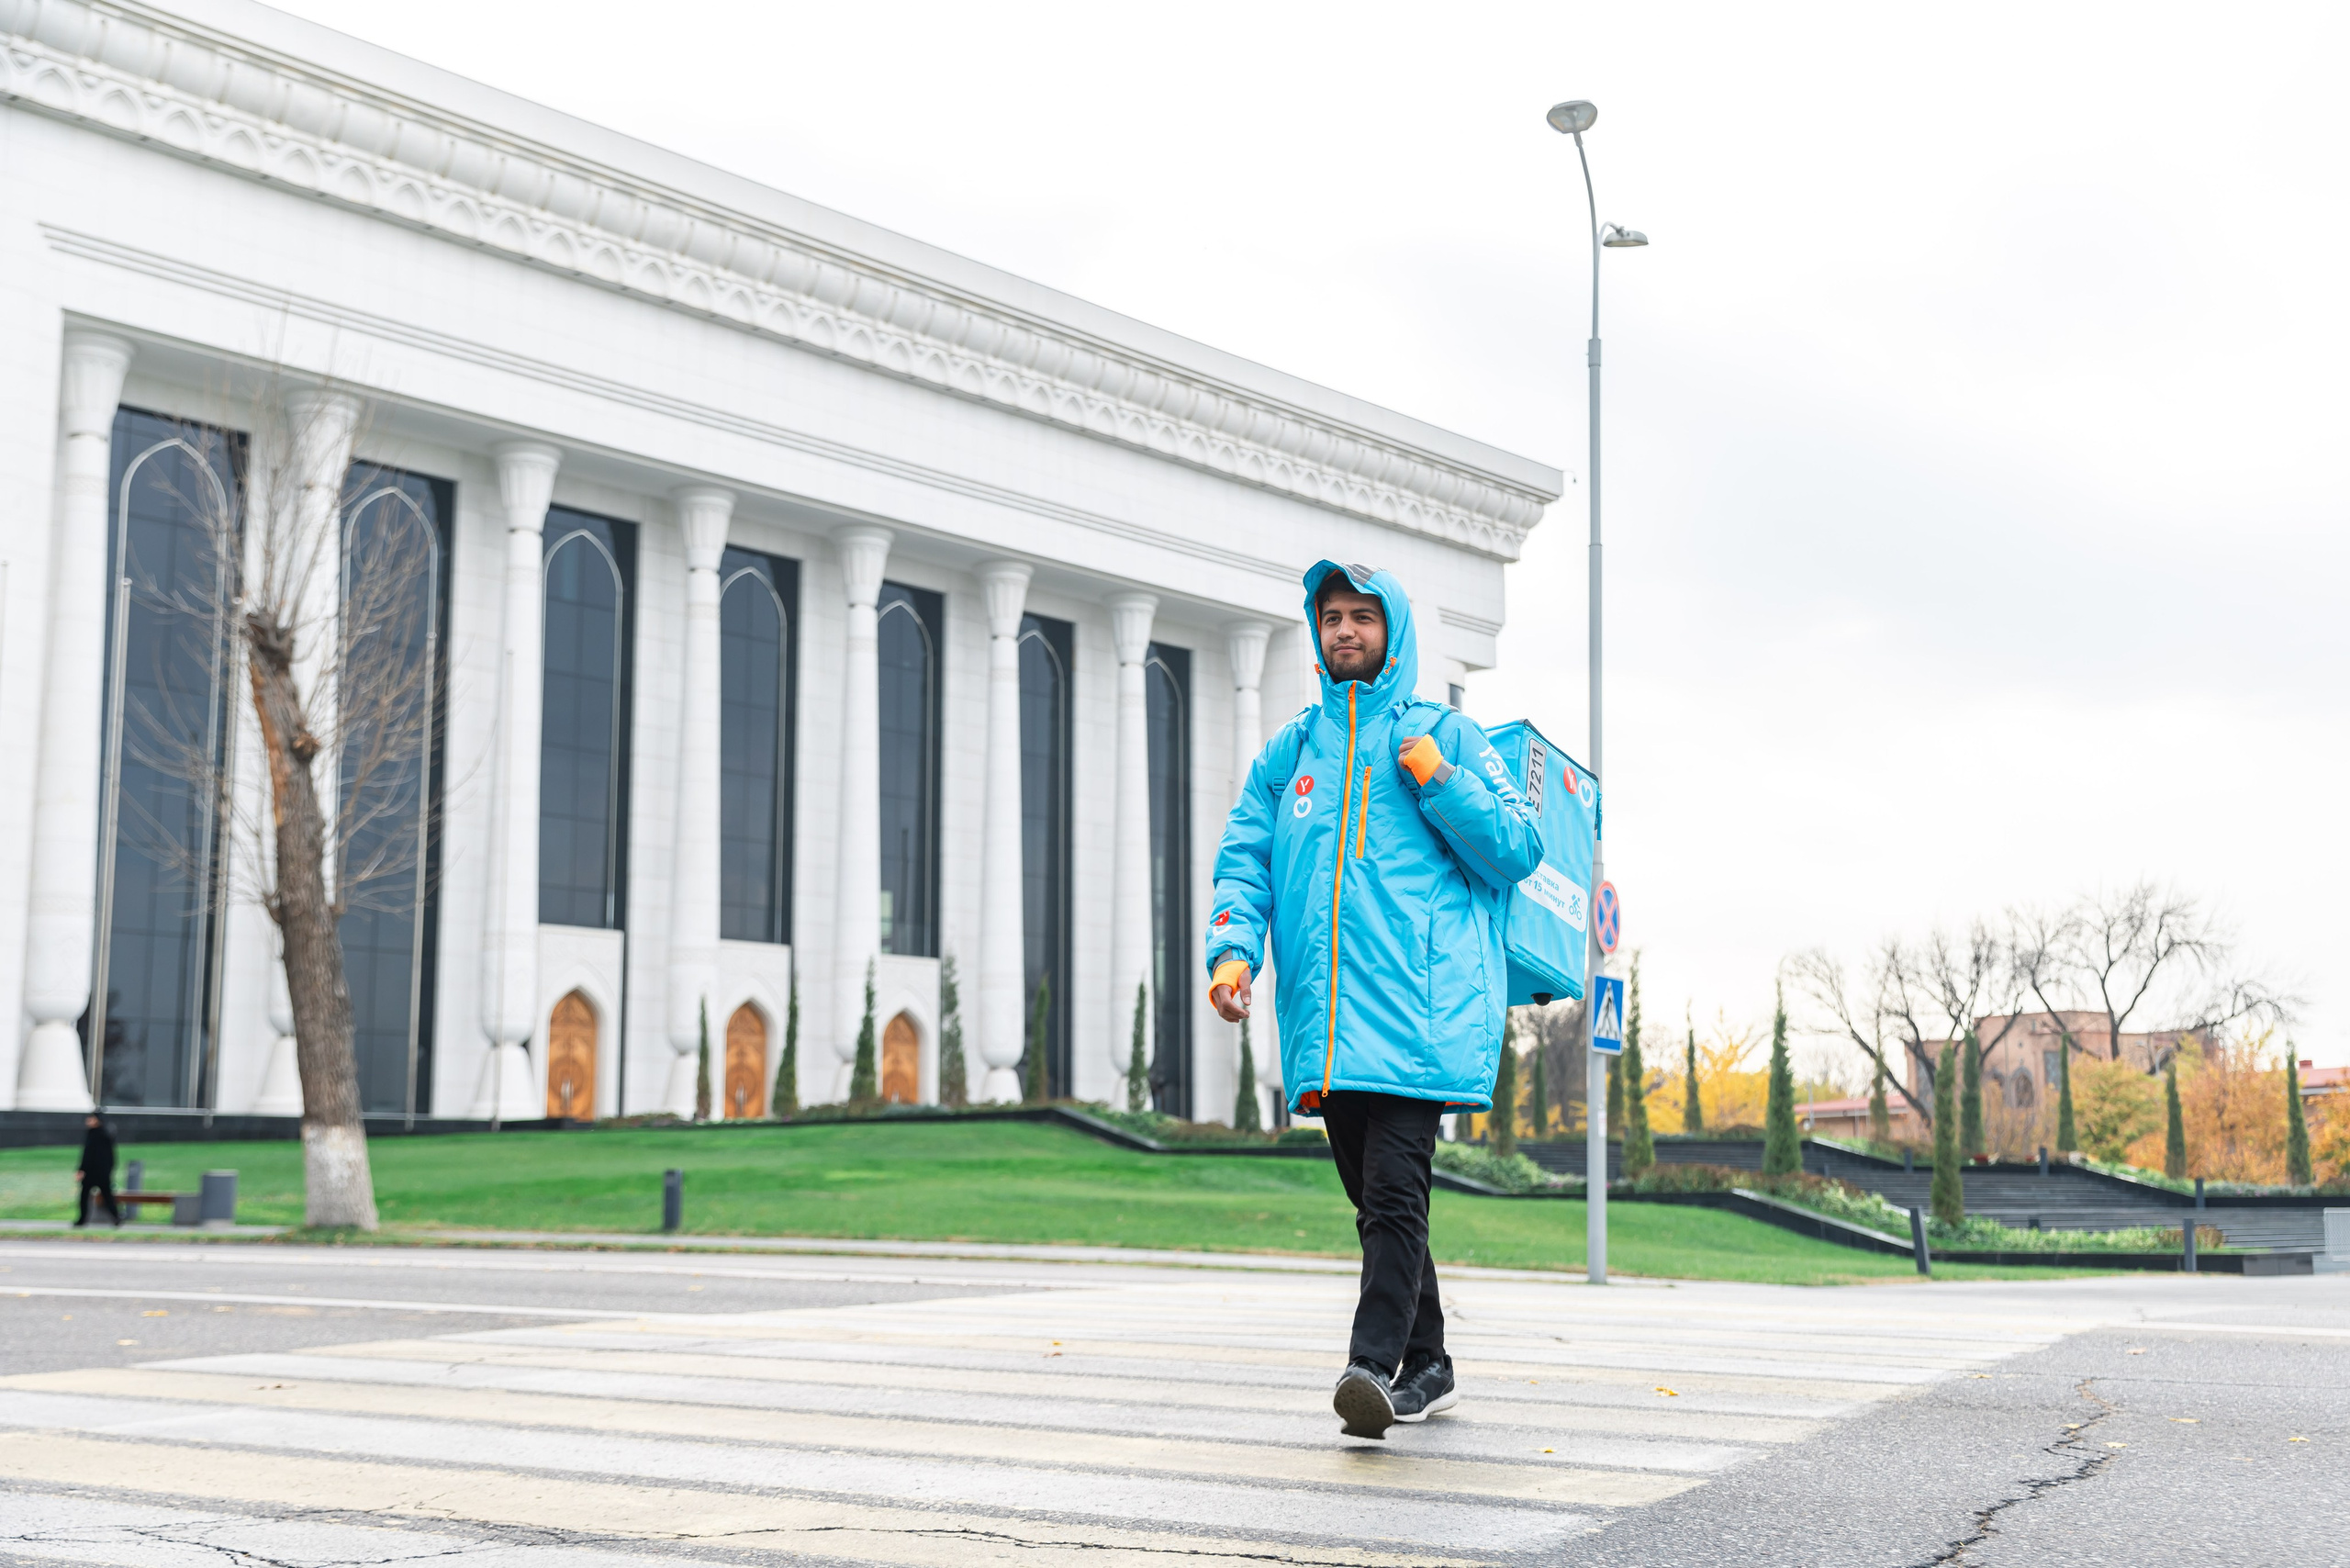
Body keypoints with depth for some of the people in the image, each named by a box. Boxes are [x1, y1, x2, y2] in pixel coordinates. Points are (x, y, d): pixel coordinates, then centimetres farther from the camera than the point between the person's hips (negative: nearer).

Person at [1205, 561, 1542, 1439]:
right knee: (1374, 1199, 11)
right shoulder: (1288, 753, 19)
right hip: (1327, 1022, 5)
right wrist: (1233, 948, -7)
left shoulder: (1444, 735, 9)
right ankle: (1426, 1369, 21)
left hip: (1418, 1009, -4)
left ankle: (1375, 1362, -22)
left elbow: (1519, 850, 4)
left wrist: (1439, 780, -7)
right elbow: (1244, 861, 11)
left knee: (1394, 1192, -17)